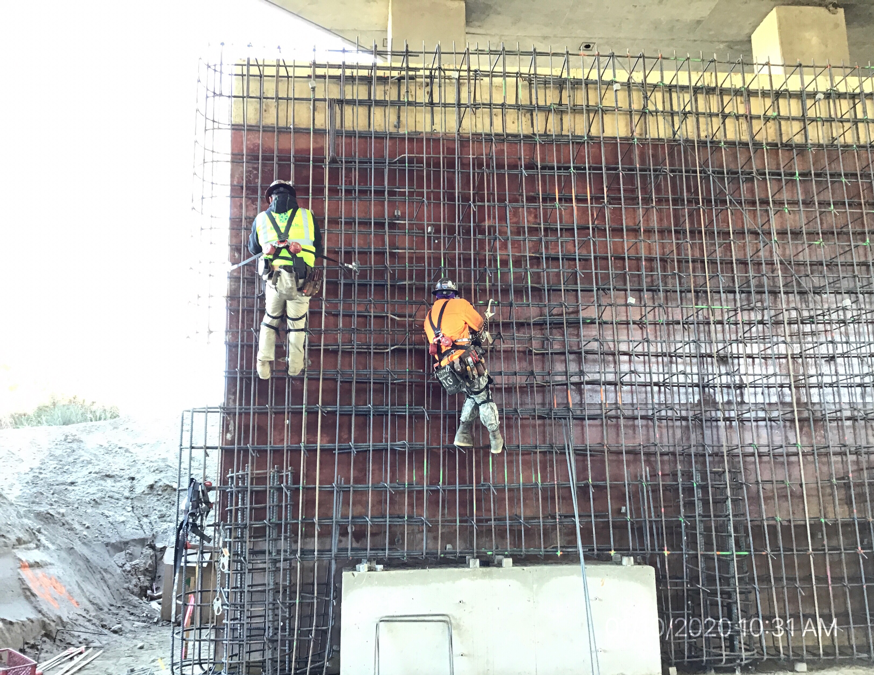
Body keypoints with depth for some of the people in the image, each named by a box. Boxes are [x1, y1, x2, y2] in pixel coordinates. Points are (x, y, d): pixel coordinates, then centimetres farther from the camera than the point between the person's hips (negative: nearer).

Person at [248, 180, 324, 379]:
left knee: (270, 320, 21)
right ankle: (295, 366, 26)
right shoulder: (307, 216, 5)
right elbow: (318, 250, 11)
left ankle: (264, 366, 17)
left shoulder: (261, 219, 8)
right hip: (301, 281, -1)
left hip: (273, 279, 1)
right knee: (297, 324, 16)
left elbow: (253, 249, 23)